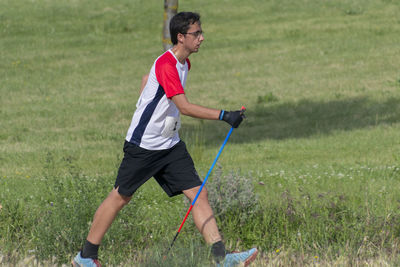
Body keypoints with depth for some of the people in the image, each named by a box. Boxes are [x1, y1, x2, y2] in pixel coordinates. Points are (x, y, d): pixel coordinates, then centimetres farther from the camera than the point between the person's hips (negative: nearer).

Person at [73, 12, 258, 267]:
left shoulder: (183, 62, 8)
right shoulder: (166, 65, -22)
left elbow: (147, 79, 25)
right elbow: (185, 107, -29)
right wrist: (223, 115, -33)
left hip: (171, 145, 8)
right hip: (143, 145, -8)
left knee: (198, 193, -4)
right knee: (120, 197, 3)